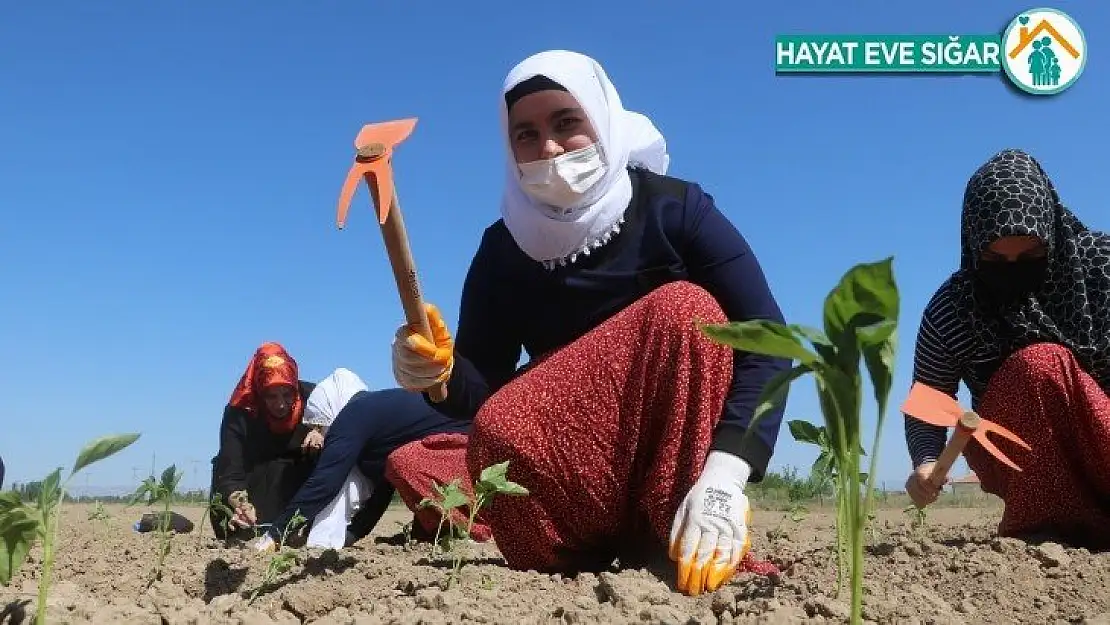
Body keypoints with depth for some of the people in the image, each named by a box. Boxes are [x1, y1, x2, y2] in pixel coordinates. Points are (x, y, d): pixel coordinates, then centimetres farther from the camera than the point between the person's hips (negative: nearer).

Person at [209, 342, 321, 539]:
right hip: (253, 485, -2)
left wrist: (323, 435, -33)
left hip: (299, 479, 2)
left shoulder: (311, 397, -19)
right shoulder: (239, 413, -24)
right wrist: (240, 503, -50)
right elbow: (229, 473, -29)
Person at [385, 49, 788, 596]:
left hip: (683, 453, -2)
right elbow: (482, 391, -3)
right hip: (568, 474, 3)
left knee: (688, 310, -29)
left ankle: (674, 550, -26)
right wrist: (440, 373, -28)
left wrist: (724, 475, -34)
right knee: (411, 465, -21)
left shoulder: (673, 209, -12)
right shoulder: (503, 249, -3)